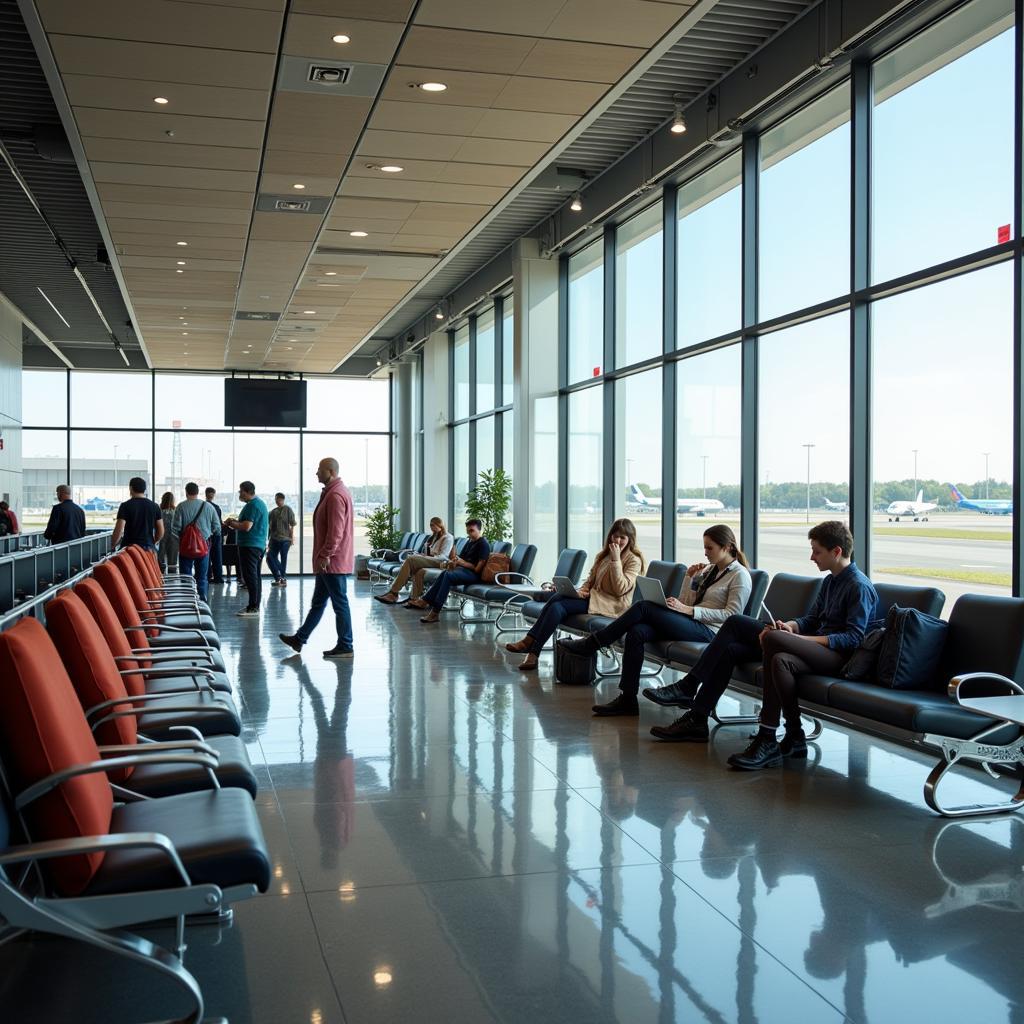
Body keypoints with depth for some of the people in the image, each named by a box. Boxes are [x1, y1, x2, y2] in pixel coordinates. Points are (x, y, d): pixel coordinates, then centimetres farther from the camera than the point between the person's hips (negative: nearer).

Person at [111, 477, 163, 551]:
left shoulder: (125, 506, -5)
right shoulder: (154, 506, 6)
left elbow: (119, 531, -11)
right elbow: (160, 532, 7)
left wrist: (112, 545, 6)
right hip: (149, 549, 3)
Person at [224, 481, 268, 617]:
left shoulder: (252, 505, -16)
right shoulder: (260, 503, 17)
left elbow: (246, 527, -23)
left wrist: (231, 523, -7)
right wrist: (235, 521, 14)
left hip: (249, 546, -11)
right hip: (259, 544, 11)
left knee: (249, 576, -10)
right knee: (255, 575, 12)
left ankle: (253, 607, -11)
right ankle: (255, 605, 17)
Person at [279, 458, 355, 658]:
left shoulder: (336, 495, -19)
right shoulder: (333, 492, 16)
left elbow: (335, 531, -25)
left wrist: (325, 555, -22)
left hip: (332, 561, -11)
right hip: (330, 561, 11)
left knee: (339, 603, -3)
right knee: (318, 602, 17)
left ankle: (345, 647, 4)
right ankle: (299, 639, 26)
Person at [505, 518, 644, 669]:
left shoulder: (634, 560, -3)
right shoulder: (603, 555, 20)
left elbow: (620, 589, -16)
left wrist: (616, 559, -18)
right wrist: (581, 591, -1)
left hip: (611, 605, -7)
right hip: (593, 595, 7)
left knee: (557, 606, -25)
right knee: (555, 596, -23)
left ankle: (533, 652, -24)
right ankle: (530, 642, -26)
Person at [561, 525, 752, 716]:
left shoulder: (740, 575, -1)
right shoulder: (708, 570, 23)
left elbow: (732, 614, -12)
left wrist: (689, 610, -16)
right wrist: (690, 577, 5)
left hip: (708, 630, -8)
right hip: (690, 624, 8)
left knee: (643, 607, -19)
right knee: (636, 631, -20)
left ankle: (592, 643, -10)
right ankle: (627, 699, -22)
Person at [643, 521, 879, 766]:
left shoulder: (860, 586, -9)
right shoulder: (831, 581, 19)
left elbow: (854, 638, -17)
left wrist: (805, 639, -21)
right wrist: (790, 626, 2)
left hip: (837, 656, -9)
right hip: (815, 646, 9)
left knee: (772, 638, -36)